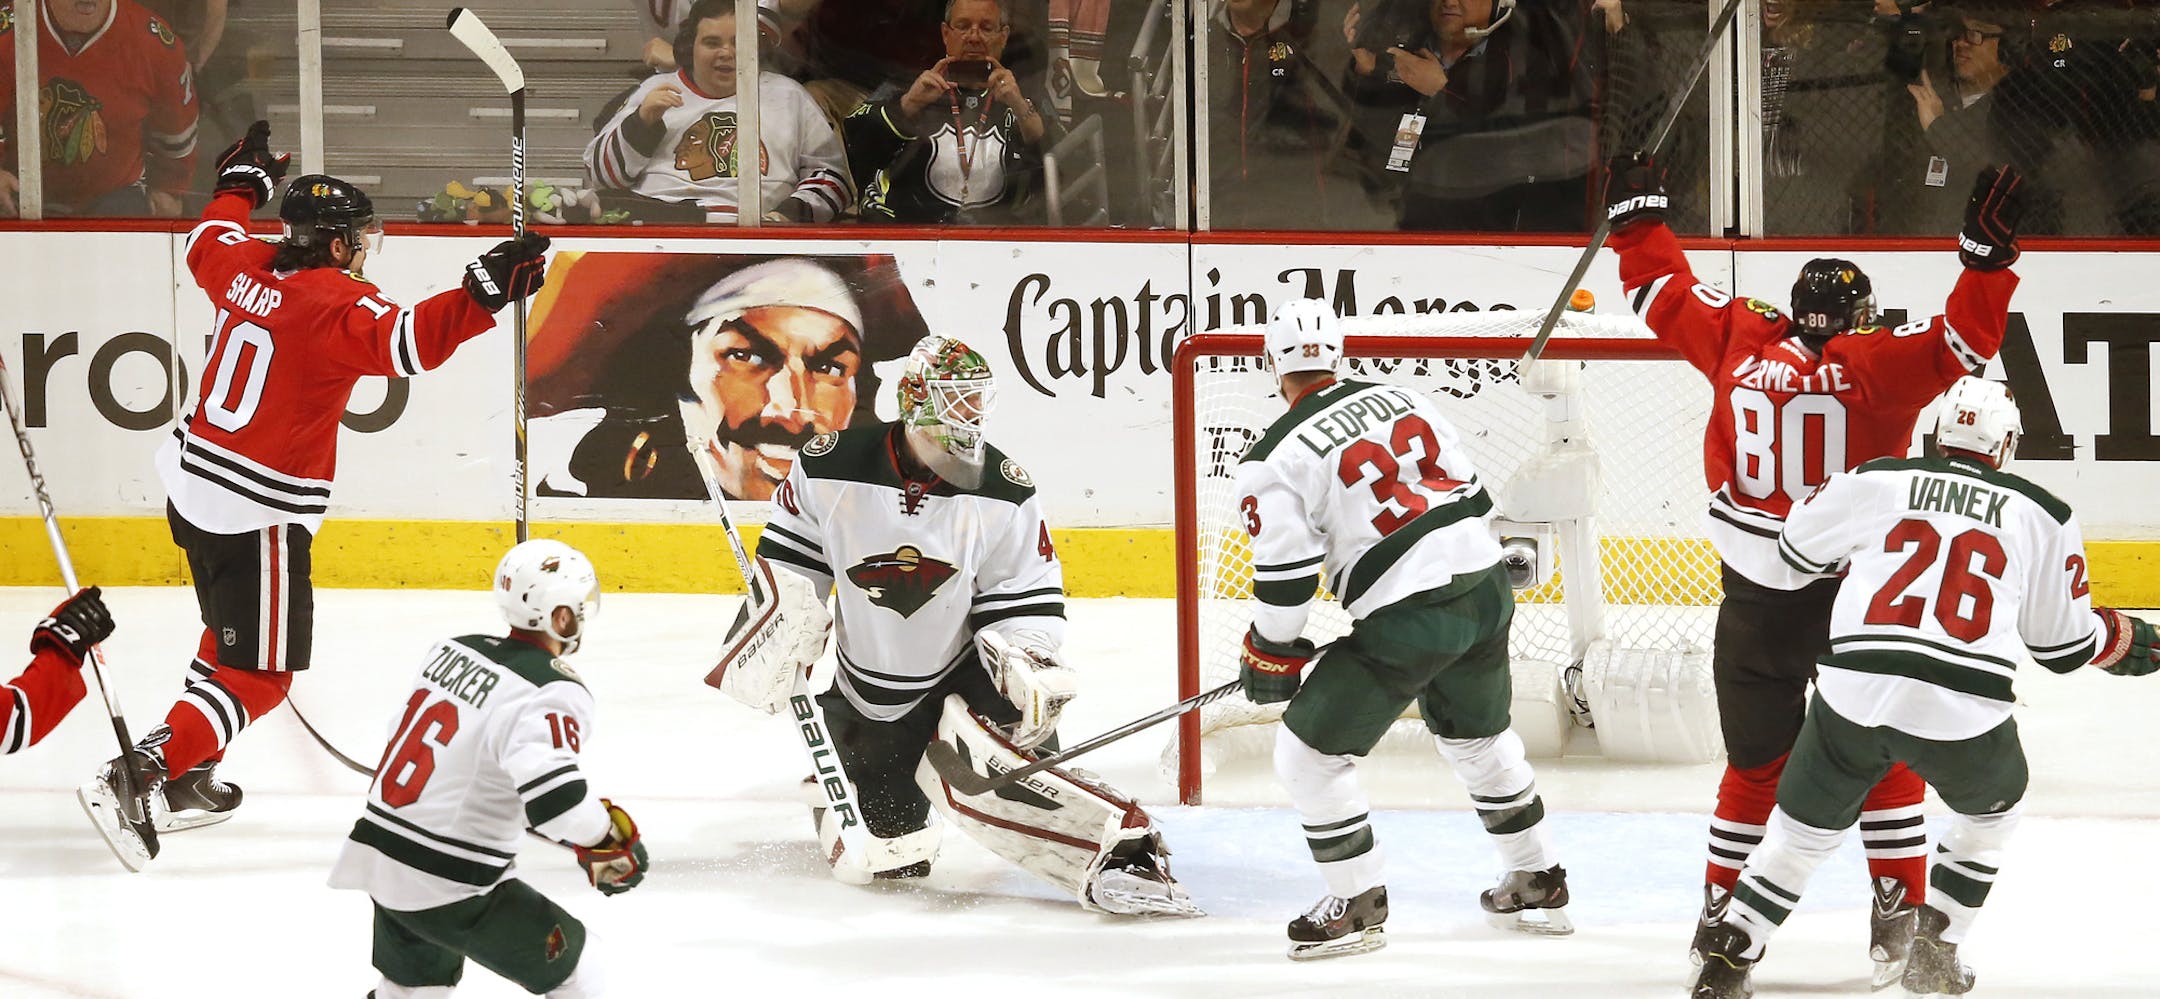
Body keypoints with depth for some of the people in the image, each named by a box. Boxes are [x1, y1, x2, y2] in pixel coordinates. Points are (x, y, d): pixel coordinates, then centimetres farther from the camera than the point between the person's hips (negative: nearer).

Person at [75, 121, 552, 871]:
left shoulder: (247, 267, 4)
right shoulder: (337, 303, -18)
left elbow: (207, 243, 28)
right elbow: (407, 343, -35)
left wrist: (241, 182, 43)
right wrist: (484, 293, -41)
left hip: (195, 490, 9)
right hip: (258, 514, -9)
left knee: (233, 637, 27)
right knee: (258, 673, -2)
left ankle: (186, 778, 33)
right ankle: (135, 781, -9)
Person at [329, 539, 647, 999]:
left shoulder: (453, 651, 5)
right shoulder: (554, 691, -18)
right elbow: (549, 787, -34)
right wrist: (610, 842, -21)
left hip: (380, 858, 8)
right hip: (451, 888, -8)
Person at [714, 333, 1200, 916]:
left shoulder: (1005, 493, -15)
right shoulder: (832, 468, -15)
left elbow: (1028, 600, -8)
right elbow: (790, 559, 2)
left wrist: (1030, 665, -25)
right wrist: (773, 643, -4)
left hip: (964, 675, -2)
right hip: (867, 688, 2)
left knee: (989, 768, -35)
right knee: (877, 859, 6)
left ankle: (1125, 853, -36)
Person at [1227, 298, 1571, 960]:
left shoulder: (1272, 461, -6)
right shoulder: (1404, 401, 12)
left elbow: (1285, 576, -9)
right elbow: (1474, 494, 16)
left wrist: (1271, 654, 7)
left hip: (1406, 621, -7)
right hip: (1486, 591, 7)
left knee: (1309, 750, 6)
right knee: (1478, 735, 29)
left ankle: (1358, 905, 9)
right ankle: (1539, 884, 37)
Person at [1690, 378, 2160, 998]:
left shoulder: (1876, 482, 12)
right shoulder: (2043, 516, 12)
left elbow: (1799, 546, 26)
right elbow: (2062, 641, 17)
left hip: (1854, 696, 1)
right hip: (1963, 711, -1)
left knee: (1805, 826, 19)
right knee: (1992, 806, 30)